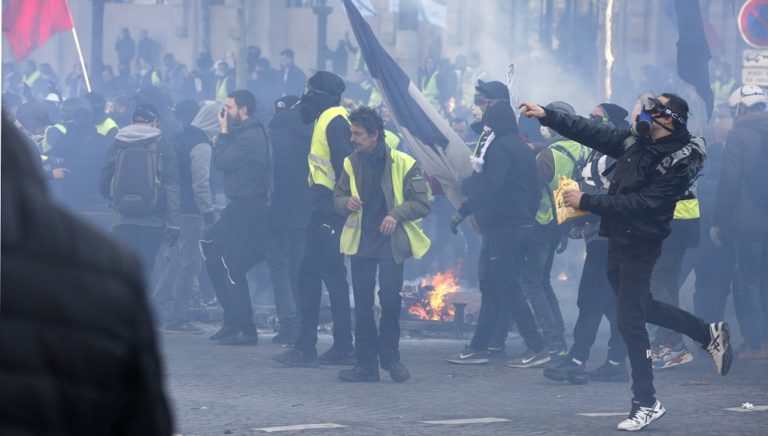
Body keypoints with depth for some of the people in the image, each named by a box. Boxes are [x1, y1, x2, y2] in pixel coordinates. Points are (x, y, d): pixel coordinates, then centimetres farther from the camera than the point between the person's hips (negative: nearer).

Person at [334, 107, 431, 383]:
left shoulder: (402, 163, -8)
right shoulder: (351, 163, 5)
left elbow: (422, 203, -6)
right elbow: (338, 198, 13)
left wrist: (397, 214, -22)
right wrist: (347, 203, -11)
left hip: (391, 242, -4)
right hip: (360, 242, 4)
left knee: (390, 298, -10)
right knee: (362, 303, 2)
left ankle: (389, 356, 11)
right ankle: (366, 363, 8)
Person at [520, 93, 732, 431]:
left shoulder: (678, 163, -18)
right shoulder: (634, 141, 6)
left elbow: (641, 203, -25)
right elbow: (591, 133, 8)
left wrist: (587, 201, -25)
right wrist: (547, 116, 1)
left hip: (640, 245, -8)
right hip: (618, 238, 8)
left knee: (629, 320, -7)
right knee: (642, 308, 21)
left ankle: (646, 404, 3)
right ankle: (709, 334, 37)